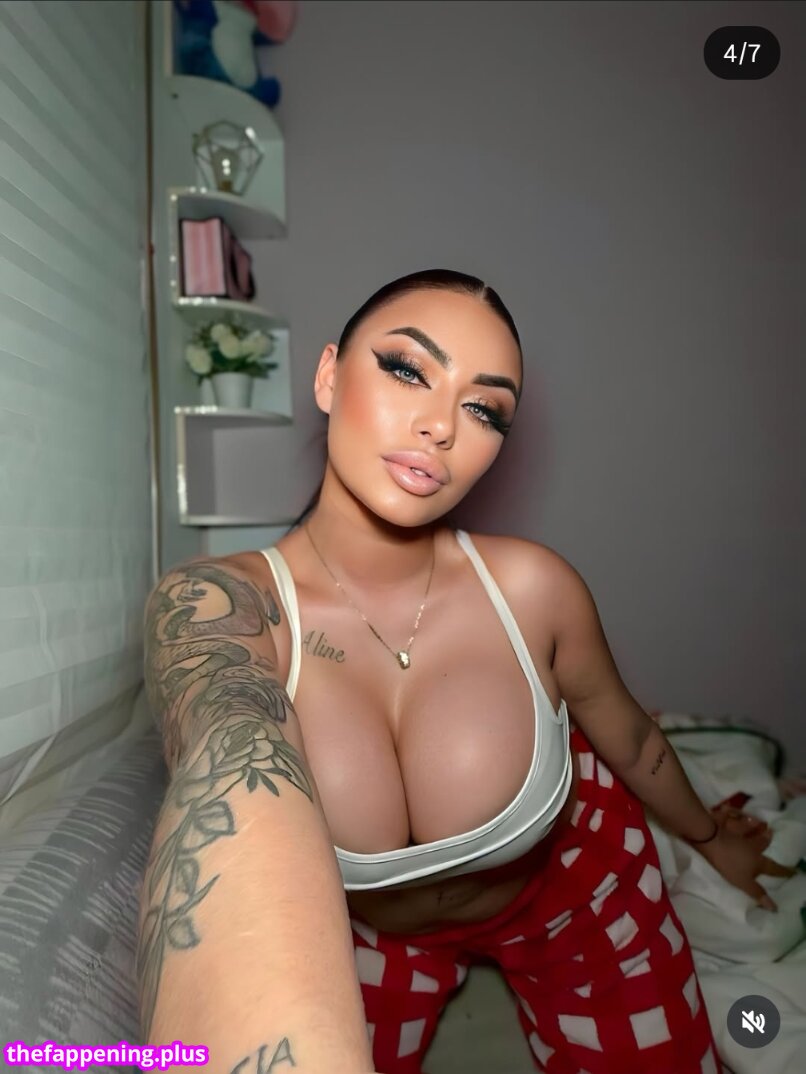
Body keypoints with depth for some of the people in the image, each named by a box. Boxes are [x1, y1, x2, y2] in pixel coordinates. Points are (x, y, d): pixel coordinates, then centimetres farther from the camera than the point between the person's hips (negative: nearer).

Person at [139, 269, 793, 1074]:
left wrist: (708, 836, 13)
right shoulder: (215, 606, -32)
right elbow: (233, 783, -54)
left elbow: (622, 728, -7)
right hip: (366, 922, 0)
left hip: (568, 883, 1)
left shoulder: (531, 587, -28)